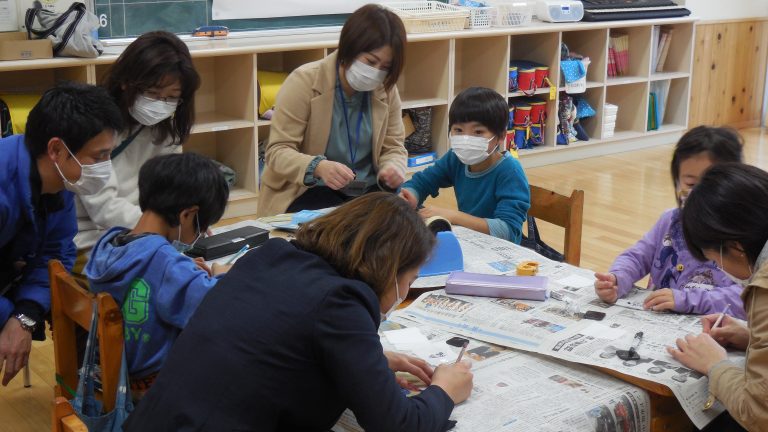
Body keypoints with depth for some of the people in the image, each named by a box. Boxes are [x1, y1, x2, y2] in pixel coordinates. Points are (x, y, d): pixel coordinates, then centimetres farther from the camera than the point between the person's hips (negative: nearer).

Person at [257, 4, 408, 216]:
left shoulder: (386, 88, 1)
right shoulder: (304, 82, -12)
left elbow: (393, 147, 9)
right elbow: (277, 151, -16)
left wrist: (393, 168, -17)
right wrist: (318, 167, -37)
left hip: (369, 191, 5)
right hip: (309, 192, -4)